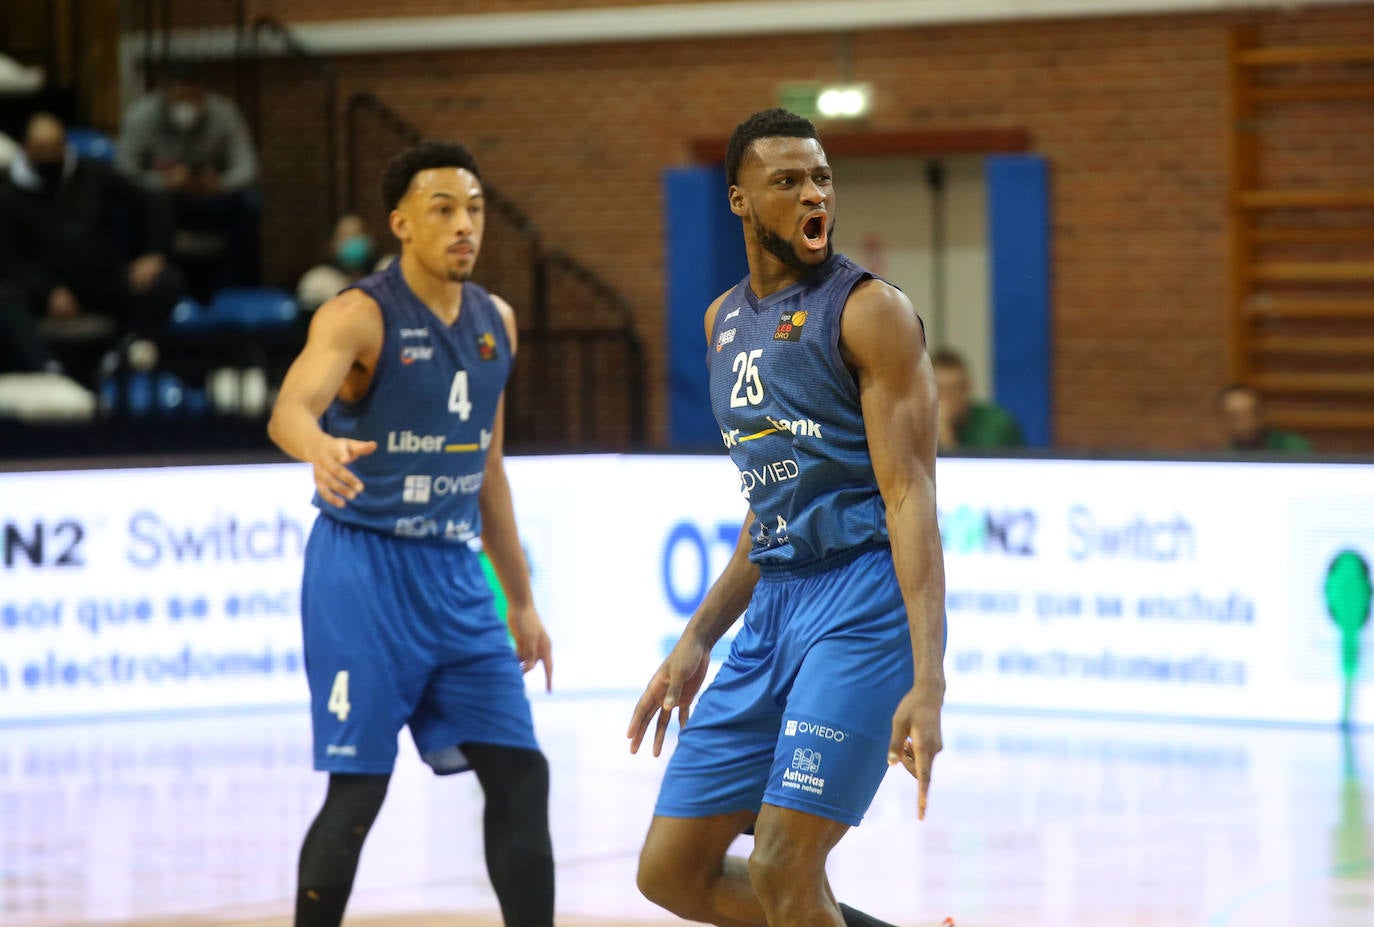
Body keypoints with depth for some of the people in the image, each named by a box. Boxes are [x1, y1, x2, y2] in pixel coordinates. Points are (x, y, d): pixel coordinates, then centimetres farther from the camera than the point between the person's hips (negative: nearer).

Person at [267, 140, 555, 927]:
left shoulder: (496, 322, 10)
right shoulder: (360, 316, -11)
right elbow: (290, 410, -31)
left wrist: (521, 601, 20)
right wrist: (320, 448, -55)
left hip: (454, 574, 6)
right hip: (364, 570, -6)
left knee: (521, 773, 3)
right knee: (358, 790, -7)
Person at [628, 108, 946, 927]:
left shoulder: (869, 310, -9)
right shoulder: (726, 320, 15)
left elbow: (909, 497, -15)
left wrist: (927, 682, -24)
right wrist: (697, 640, 19)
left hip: (863, 604, -8)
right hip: (774, 608, 8)